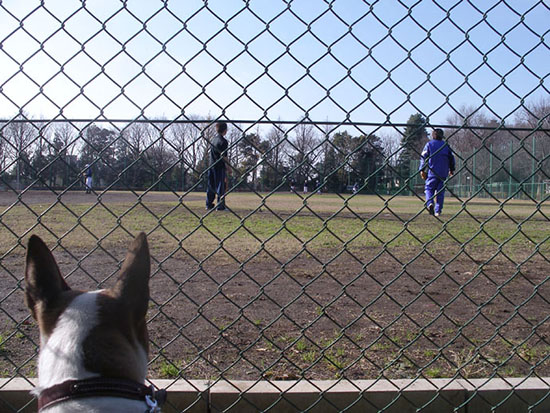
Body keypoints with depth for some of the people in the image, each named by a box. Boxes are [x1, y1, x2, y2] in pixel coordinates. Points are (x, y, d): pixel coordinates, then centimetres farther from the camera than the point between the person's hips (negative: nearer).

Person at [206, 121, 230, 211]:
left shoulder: (213, 140, 14)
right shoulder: (223, 141, -11)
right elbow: (223, 156, -15)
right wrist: (228, 167, -10)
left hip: (211, 166, 8)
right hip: (220, 166, -8)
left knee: (211, 186, 11)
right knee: (221, 186, -4)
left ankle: (209, 204, 15)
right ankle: (220, 206, -4)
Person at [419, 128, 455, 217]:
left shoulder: (429, 144, 4)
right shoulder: (446, 145, 12)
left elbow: (423, 157, -2)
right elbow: (451, 158, 15)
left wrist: (422, 170, 0)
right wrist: (451, 170, 25)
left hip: (432, 172, -2)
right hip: (443, 173, 3)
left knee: (429, 188, 5)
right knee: (440, 191, 6)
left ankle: (430, 203, -22)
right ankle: (438, 210, 3)